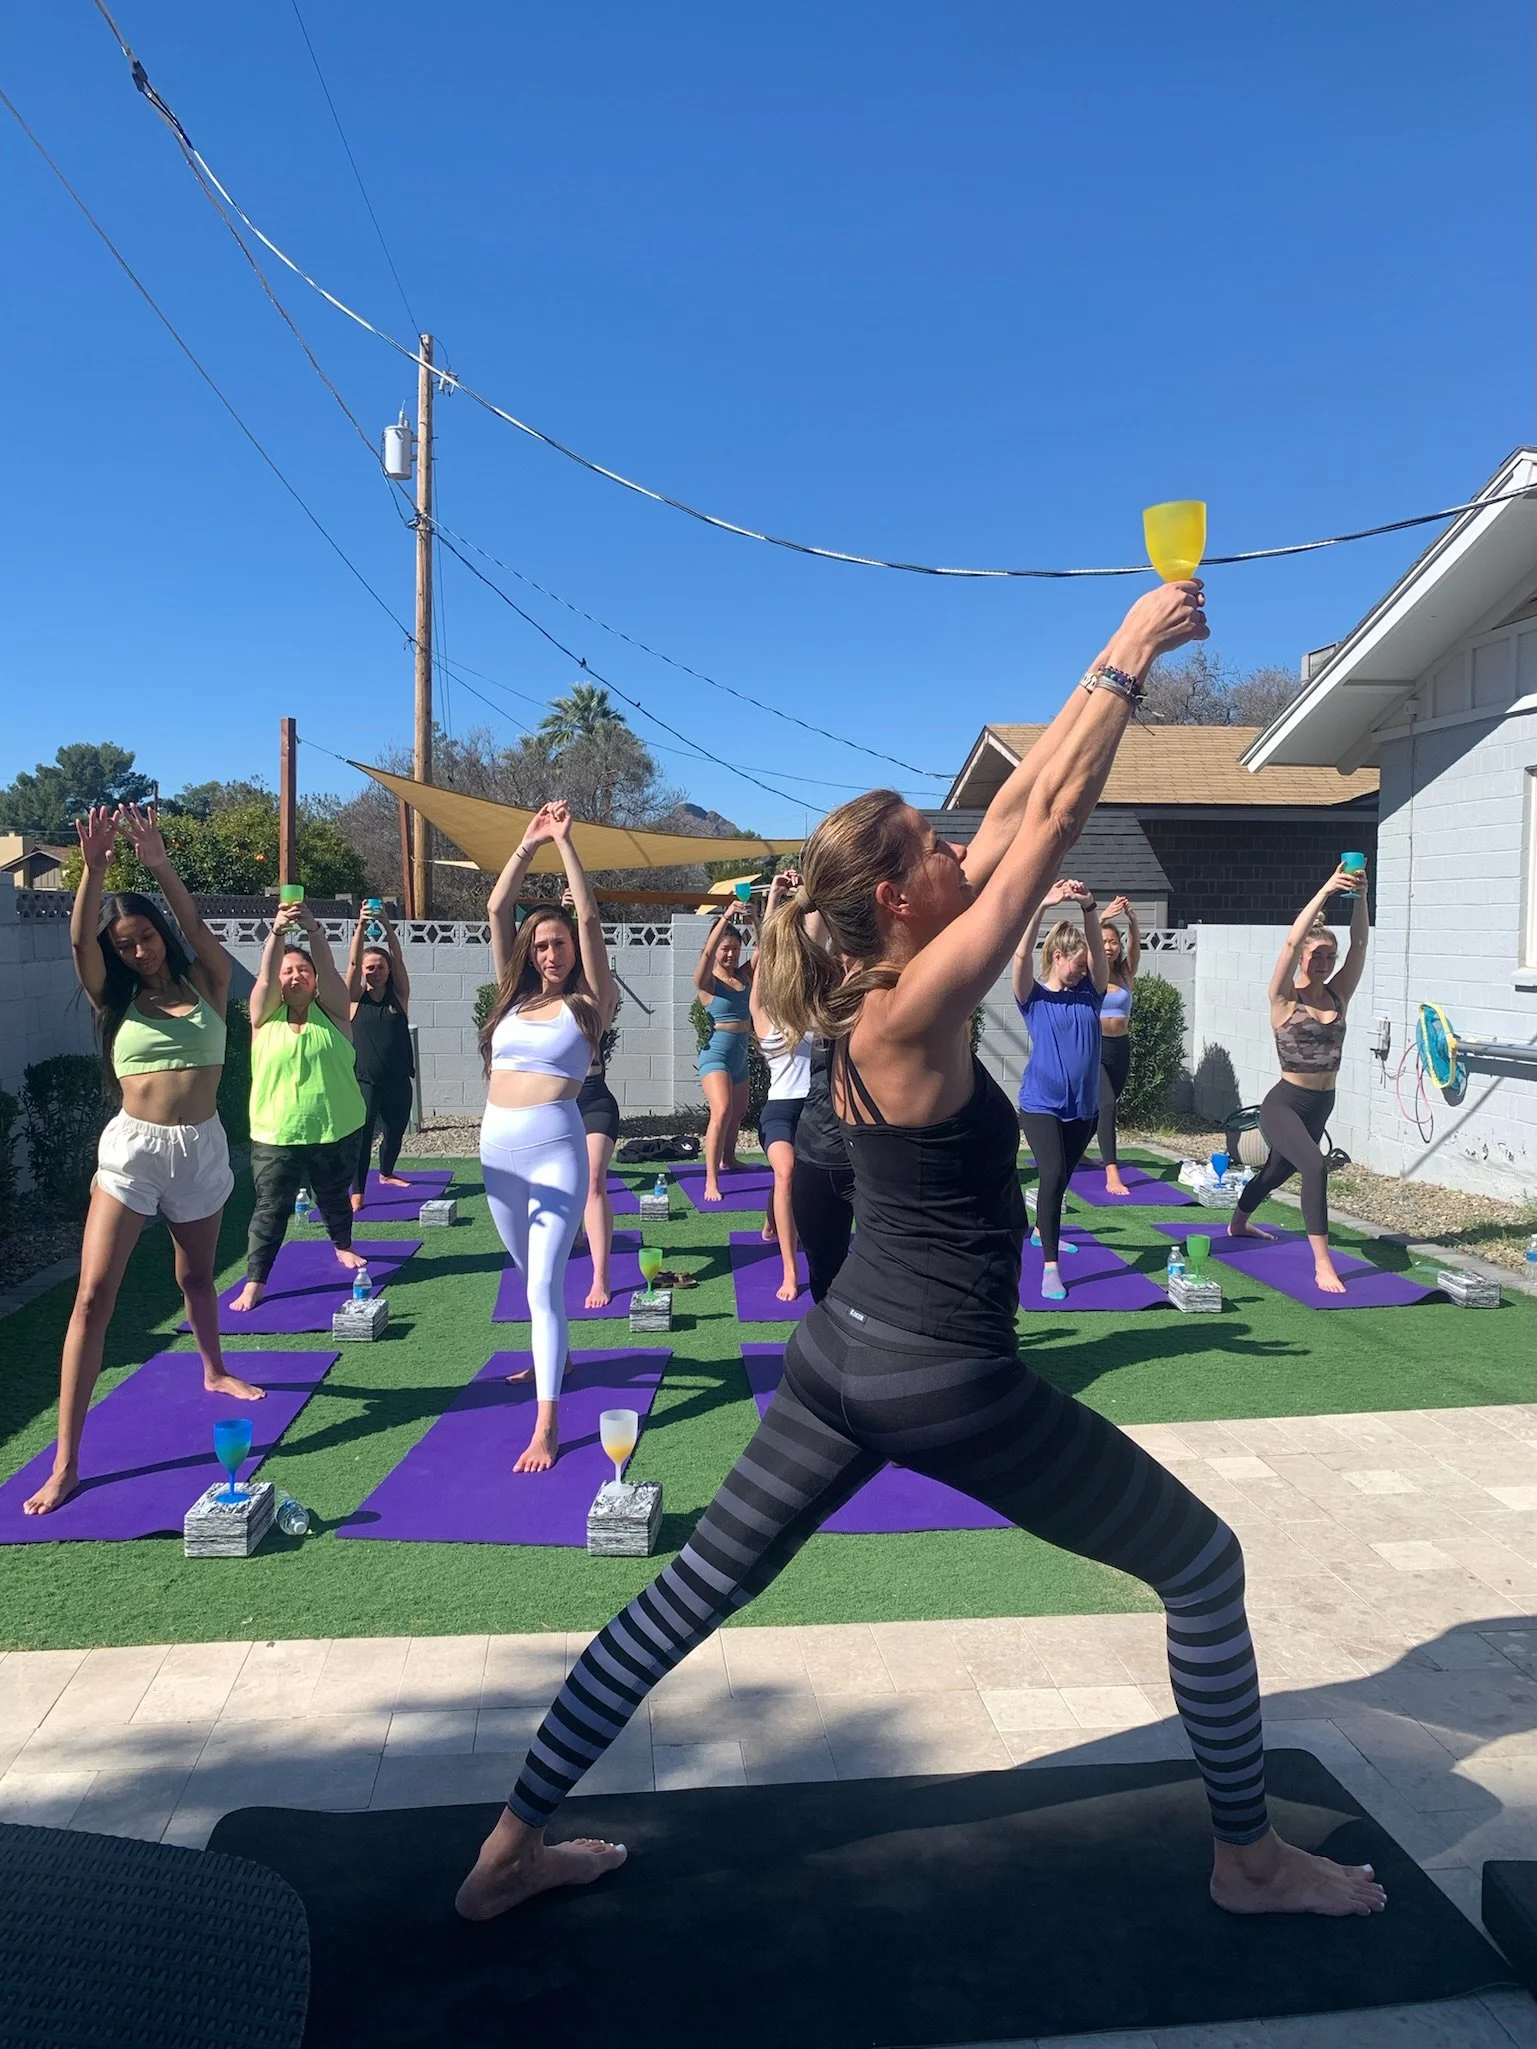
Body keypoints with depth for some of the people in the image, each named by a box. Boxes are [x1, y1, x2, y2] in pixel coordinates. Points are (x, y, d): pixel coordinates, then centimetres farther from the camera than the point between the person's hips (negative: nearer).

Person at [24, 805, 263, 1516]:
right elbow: (79, 940, -17)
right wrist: (93, 866, -31)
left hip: (202, 1146, 1)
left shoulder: (205, 983, 2)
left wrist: (160, 866, -31)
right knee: (94, 1294, -9)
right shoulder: (115, 999, 0)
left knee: (195, 1275, 21)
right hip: (132, 1147, -1)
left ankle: (213, 1370, 51)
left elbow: (197, 927, -16)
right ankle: (65, 1462, -7)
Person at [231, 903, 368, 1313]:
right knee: (271, 1210, -1)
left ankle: (342, 1247, 46)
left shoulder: (332, 1011, -1)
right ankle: (254, 1283, 5)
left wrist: (312, 929, -35)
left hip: (336, 1130, 1)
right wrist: (277, 932, -34)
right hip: (276, 1135, -1)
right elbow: (264, 976, -17)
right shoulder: (266, 1016, 0)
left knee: (335, 1199, 20)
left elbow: (328, 969, -18)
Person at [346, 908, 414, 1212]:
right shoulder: (356, 998, 0)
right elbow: (352, 962, -12)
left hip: (398, 1081, 3)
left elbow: (398, 960, -6)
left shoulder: (399, 996, 5)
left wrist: (387, 925, -17)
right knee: (362, 1135, -10)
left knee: (395, 1131, 18)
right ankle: (358, 1192, -10)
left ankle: (386, 1174, 42)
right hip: (365, 1081, -3)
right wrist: (361, 926, -23)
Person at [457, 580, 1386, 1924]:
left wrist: (1106, 677, 10)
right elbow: (1052, 823, -17)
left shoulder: (873, 988, 2)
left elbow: (1014, 814, 7)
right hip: (946, 1382, -8)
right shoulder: (915, 1009, -20)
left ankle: (513, 1850, 26)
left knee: (692, 1590, 16)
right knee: (1204, 1564, 12)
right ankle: (1252, 1859, 28)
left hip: (842, 1356, 8)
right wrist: (1128, 659, -6)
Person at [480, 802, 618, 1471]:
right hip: (497, 1148, 6)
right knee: (532, 1276, 20)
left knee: (545, 1282, -10)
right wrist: (527, 846, -1)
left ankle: (546, 1423, -9)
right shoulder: (515, 994, 11)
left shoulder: (588, 1002, -1)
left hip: (555, 1149, -5)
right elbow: (496, 911, 6)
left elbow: (589, 918, -9)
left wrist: (565, 843, -11)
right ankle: (548, 1357, 42)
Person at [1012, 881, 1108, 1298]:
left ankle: (1042, 1230, 47)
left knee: (1063, 1177, 20)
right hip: (1041, 1104, -5)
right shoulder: (1033, 996, -6)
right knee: (1053, 1175, -20)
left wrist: (1088, 908, -28)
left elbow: (1098, 951, -12)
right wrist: (1040, 908, -33)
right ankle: (1050, 1266, -16)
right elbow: (1021, 957, -23)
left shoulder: (1089, 993, 3)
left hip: (1083, 1105, 5)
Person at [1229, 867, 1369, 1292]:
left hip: (1321, 1106, 7)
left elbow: (1360, 943, -7)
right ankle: (1322, 1265, -28)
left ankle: (1238, 1224, 54)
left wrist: (1360, 897, -18)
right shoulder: (1284, 999, -12)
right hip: (1284, 1105, -7)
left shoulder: (1338, 996, 2)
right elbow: (1292, 942, -25)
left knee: (1278, 1171, 26)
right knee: (1315, 1165, -31)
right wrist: (1325, 892, -28)